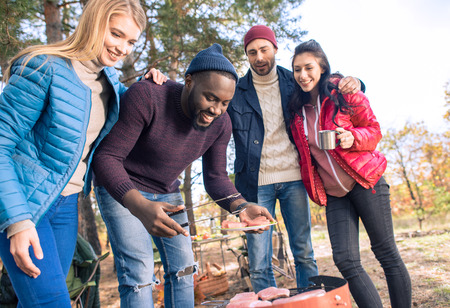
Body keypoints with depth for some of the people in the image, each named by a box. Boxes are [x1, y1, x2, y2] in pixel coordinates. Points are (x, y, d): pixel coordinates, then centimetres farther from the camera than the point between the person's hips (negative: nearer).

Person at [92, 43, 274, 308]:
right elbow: (107, 157, -29)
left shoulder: (221, 124, -11)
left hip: (167, 193, 6)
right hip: (121, 189, -5)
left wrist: (240, 206, -25)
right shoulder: (146, 97, -30)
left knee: (182, 268, 6)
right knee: (139, 273, -12)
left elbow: (215, 177, -3)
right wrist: (140, 207, -45)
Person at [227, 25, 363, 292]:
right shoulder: (236, 91, 4)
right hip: (257, 183, -1)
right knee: (259, 264, 0)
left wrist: (352, 83, -6)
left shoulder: (294, 82, 8)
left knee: (304, 254, 7)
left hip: (293, 178, 1)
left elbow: (332, 85, 19)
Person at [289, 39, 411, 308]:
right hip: (333, 192, 4)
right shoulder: (296, 109, 9)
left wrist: (353, 138, -20)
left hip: (364, 180, -4)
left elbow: (374, 129, -1)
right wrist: (313, 185, 10)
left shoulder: (343, 92, -3)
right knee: (346, 260, -7)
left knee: (386, 252, 3)